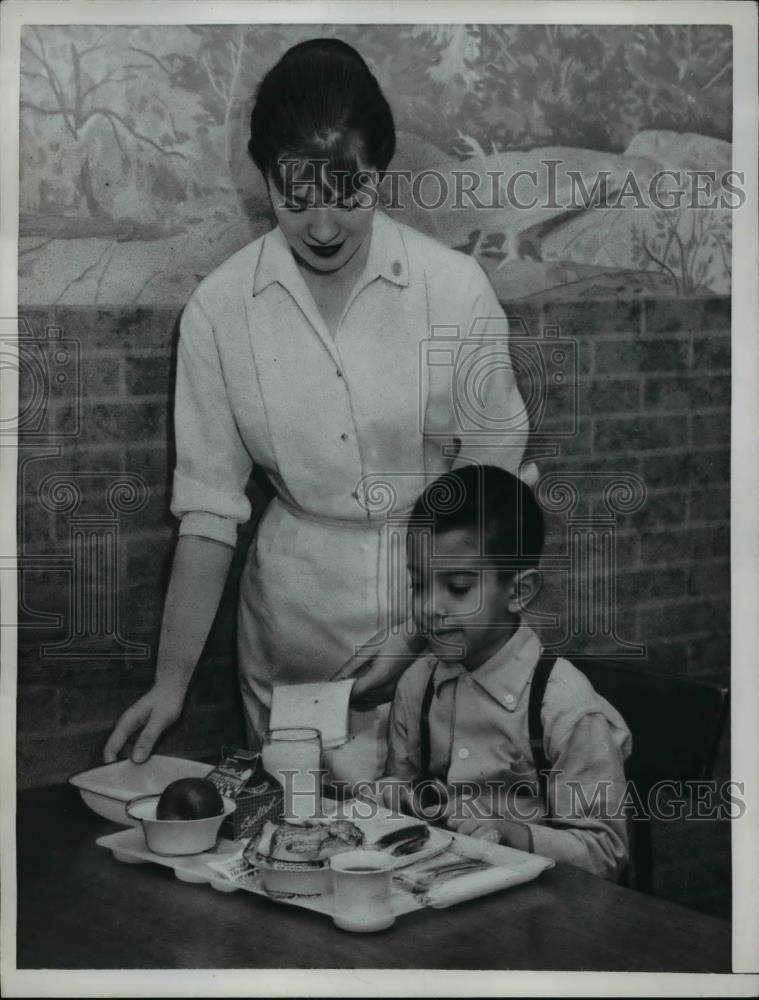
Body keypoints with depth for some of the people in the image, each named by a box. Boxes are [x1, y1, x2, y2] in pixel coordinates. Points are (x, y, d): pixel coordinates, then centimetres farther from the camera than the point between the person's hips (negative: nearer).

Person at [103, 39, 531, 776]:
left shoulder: (455, 288, -12)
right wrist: (171, 681, -7)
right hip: (292, 623, 1)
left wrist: (423, 628, -12)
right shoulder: (220, 307, -8)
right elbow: (209, 507, -5)